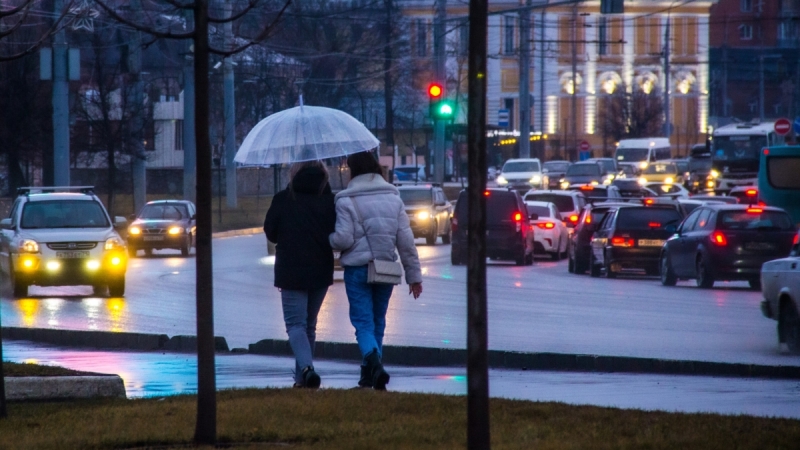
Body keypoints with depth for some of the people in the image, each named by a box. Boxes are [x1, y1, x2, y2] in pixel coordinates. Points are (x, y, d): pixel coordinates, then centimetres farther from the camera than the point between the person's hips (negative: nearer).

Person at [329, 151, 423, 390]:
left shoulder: (346, 201, -8)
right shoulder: (393, 198, 6)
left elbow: (343, 239, -14)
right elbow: (405, 239, 4)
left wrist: (328, 238, 9)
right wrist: (414, 274, 8)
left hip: (357, 269, -4)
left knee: (363, 322, -4)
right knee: (378, 321, 15)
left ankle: (373, 361, -29)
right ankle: (370, 372, 19)